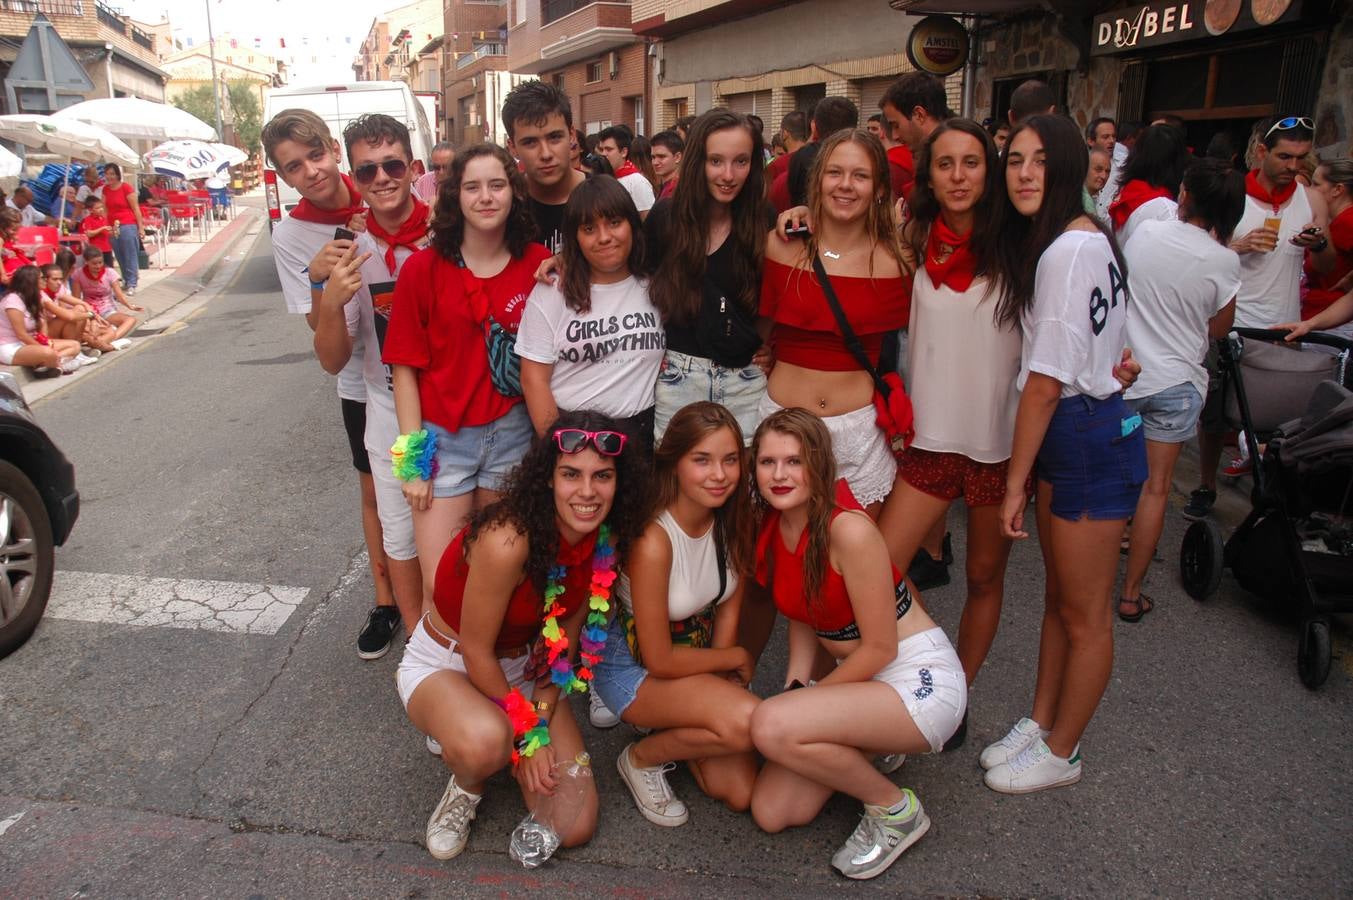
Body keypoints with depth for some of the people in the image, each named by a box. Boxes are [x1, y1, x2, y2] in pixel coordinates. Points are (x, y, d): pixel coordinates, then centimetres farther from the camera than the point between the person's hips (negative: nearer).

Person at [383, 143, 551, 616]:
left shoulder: (538, 263, -2)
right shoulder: (423, 267, -7)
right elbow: (404, 367, -5)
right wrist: (412, 457, -6)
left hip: (512, 431, 2)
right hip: (442, 436, -1)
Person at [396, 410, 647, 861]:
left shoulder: (606, 540, -13)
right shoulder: (507, 540, -34)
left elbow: (567, 636, -1)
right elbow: (476, 651, -23)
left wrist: (540, 723, -9)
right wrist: (526, 735, -15)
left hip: (521, 668, 5)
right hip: (443, 664, -5)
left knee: (575, 828, -7)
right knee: (484, 742, -40)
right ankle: (465, 787, -2)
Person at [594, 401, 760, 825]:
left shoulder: (733, 519, -12)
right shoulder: (652, 541, -32)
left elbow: (729, 607, 1)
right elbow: (660, 660, -22)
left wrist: (721, 680, -10)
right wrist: (737, 658, -9)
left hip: (695, 654, 6)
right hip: (632, 667, -6)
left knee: (739, 794, -5)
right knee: (747, 720, -30)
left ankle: (675, 731, 22)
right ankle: (642, 757, -3)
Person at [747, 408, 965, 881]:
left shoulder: (849, 530, -26)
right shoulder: (770, 527, -3)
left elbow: (880, 647, -19)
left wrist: (807, 697, -10)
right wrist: (795, 688, -2)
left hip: (920, 680, -7)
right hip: (860, 677, 7)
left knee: (770, 725, -29)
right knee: (771, 813, -1)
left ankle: (897, 808, -4)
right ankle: (870, 748, 22)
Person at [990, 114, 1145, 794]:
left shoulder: (1067, 251, -21)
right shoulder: (1083, 239, 10)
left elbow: (1046, 381, -20)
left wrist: (1015, 482, -14)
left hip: (1089, 440, -10)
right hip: (1072, 433, 10)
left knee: (1084, 615, 8)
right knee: (1058, 596, 20)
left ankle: (1061, 754, 25)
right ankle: (1041, 723, 36)